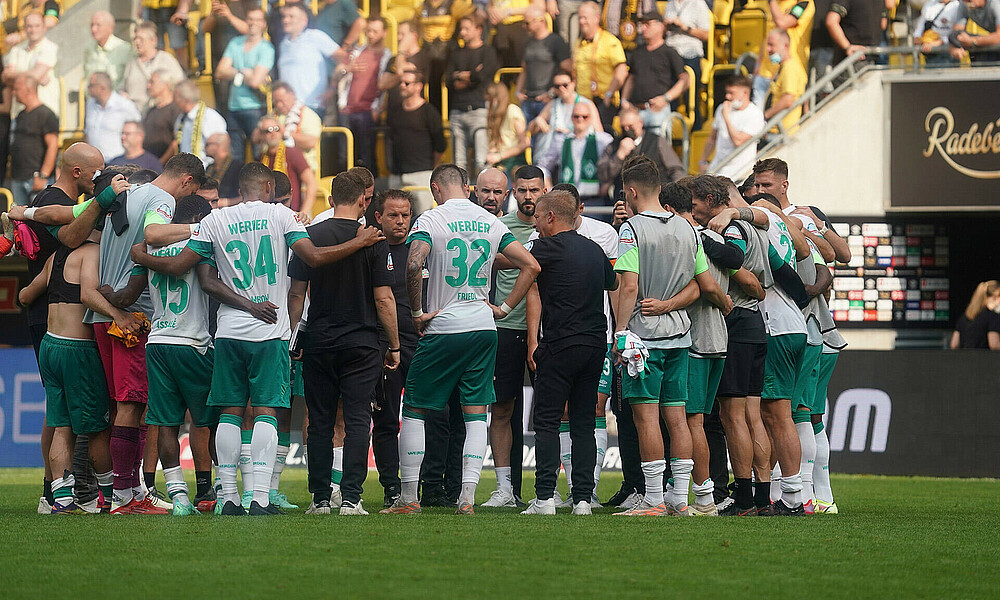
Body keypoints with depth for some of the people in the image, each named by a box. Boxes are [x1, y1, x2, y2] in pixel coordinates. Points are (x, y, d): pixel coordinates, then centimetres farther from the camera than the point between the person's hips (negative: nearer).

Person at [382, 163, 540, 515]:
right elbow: (531, 266, 7)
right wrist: (504, 308, 10)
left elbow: (414, 265, -24)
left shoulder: (431, 220, -7)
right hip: (483, 327, 4)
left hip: (443, 328, -4)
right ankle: (467, 496, -1)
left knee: (414, 410, 7)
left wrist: (417, 313, -13)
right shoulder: (491, 223, 7)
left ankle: (408, 496, 6)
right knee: (476, 413, 7)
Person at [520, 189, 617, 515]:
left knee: (547, 421, -2)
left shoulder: (549, 247, -8)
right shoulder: (594, 250, 13)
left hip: (560, 345, -6)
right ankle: (583, 497, 3)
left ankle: (545, 497, -10)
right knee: (584, 423, 8)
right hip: (596, 343, 6)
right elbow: (614, 283, 28)